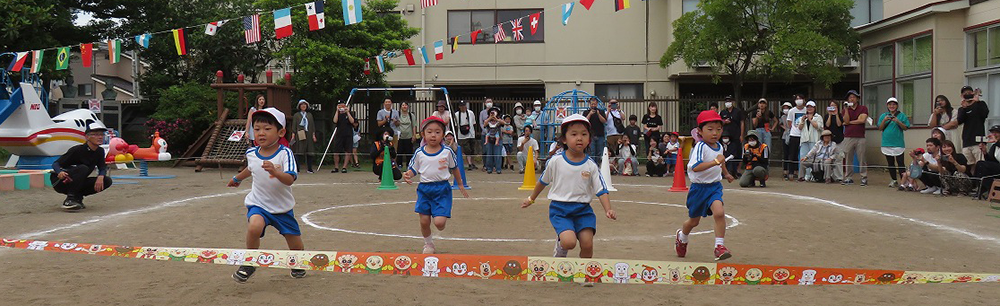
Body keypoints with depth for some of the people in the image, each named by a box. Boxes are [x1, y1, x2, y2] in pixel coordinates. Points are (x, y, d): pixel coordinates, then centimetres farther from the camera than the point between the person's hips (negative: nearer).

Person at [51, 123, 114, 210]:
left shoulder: (100, 151, -1)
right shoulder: (77, 150, -20)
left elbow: (102, 168, 1)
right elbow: (55, 164, -19)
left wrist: (101, 177, -23)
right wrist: (60, 172, -42)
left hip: (77, 184, 7)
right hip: (59, 182, -6)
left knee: (107, 181, -10)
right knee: (83, 168, -33)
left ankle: (77, 197, -1)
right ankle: (69, 199, -28)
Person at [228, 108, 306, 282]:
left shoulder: (285, 153, -18)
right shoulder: (251, 153, -5)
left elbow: (290, 180, -30)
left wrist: (275, 172, -49)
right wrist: (237, 178, 38)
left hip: (283, 208, -1)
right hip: (258, 205, 1)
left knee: (296, 246, 6)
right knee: (254, 227, -31)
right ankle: (249, 263, -8)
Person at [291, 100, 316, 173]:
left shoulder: (309, 115, 15)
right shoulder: (296, 115, 6)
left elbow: (312, 126, 14)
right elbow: (294, 126, 3)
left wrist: (313, 135, 7)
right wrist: (293, 136, -5)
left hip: (308, 135, 3)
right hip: (300, 136, -3)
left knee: (309, 152, 1)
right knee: (298, 151, -6)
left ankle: (309, 168, 5)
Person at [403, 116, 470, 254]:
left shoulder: (447, 152, -2)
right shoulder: (419, 153, 0)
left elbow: (454, 168, 12)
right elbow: (413, 169, 7)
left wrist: (460, 185, 19)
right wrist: (407, 175, -16)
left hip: (442, 189, -2)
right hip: (424, 189, 2)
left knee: (439, 222, -13)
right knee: (424, 221, 5)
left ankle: (443, 217, 25)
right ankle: (428, 244, 30)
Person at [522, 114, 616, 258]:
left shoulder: (591, 166, -1)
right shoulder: (555, 162, -4)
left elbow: (601, 191, -1)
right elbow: (543, 181, 13)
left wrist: (608, 210, -17)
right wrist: (531, 199, 25)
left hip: (583, 210, 2)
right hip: (559, 209, -2)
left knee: (587, 244, -10)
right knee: (569, 242, -22)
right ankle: (560, 250, 14)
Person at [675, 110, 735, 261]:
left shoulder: (719, 146, 4)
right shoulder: (700, 147, -20)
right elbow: (695, 167, -35)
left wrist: (726, 174, 43)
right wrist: (715, 161, -41)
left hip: (715, 186, 4)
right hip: (699, 187, -4)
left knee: (719, 212, -23)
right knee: (694, 220, 13)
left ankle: (720, 246, -17)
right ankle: (682, 236, 46)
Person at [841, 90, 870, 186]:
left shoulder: (863, 108, 8)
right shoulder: (845, 110, 14)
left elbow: (862, 120, -7)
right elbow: (846, 121, -2)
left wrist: (849, 122, -1)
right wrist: (846, 109, -7)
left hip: (860, 138, -2)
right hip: (848, 137, 2)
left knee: (861, 159, -2)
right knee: (848, 159, 2)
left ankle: (864, 178, 2)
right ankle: (848, 178, 7)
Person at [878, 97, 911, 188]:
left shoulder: (901, 115, 2)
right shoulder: (883, 115, 9)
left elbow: (905, 128, -2)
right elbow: (880, 128, 5)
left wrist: (898, 121, -17)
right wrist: (884, 120, -11)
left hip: (898, 143, -3)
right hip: (887, 143, 3)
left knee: (900, 162, -7)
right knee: (890, 163, 9)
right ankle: (894, 180, 17)